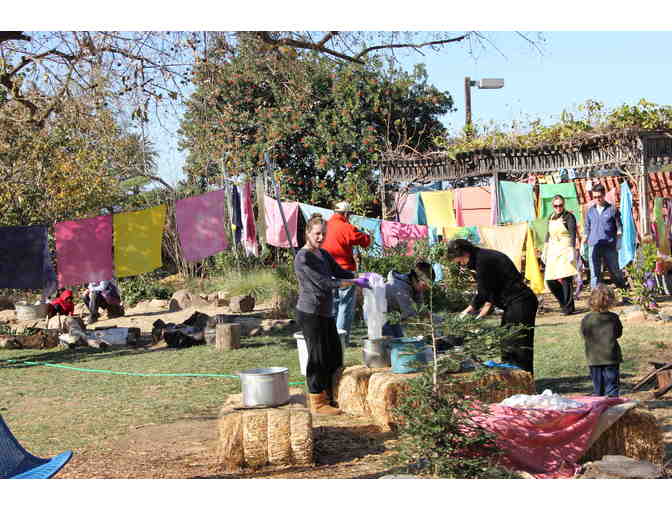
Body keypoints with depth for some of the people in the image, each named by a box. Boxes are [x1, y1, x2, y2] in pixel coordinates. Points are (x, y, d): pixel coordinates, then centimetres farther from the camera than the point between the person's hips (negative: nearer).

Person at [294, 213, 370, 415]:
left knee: (335, 355, 12)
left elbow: (340, 273, 14)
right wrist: (355, 282, -18)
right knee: (318, 357, -3)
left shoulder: (323, 254, 14)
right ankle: (317, 402, 6)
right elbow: (324, 283, -19)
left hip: (326, 313, 9)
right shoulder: (303, 257, -15)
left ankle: (329, 396, 23)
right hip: (310, 313, -9)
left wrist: (363, 276, -5)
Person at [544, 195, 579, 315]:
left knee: (564, 279, -11)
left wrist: (572, 251, -21)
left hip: (565, 251, -6)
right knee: (550, 280, 1)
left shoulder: (569, 217, -4)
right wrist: (545, 252, 20)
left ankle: (568, 308, -4)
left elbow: (573, 235, -12)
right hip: (553, 252, 7)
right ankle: (564, 303, 18)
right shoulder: (551, 218, 15)